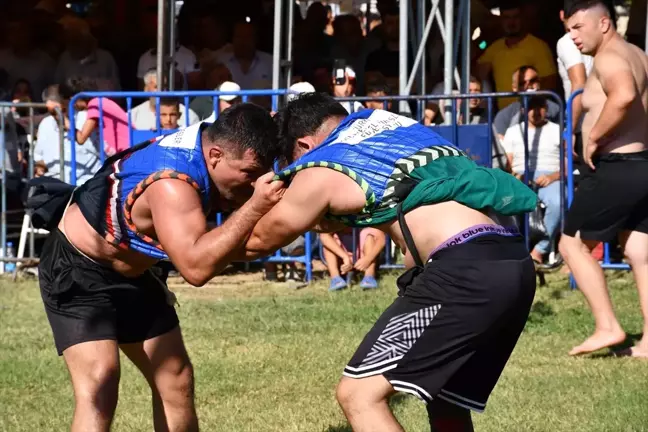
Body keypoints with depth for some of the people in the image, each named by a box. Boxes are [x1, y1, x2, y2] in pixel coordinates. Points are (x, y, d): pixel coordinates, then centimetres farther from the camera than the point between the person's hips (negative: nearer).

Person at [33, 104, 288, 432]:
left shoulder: (211, 141, -9)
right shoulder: (172, 183, -37)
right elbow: (196, 267, -47)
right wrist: (254, 208, -47)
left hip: (131, 271, 10)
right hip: (76, 270, -10)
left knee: (175, 380, 12)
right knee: (99, 388, -25)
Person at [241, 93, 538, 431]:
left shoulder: (320, 173, 7)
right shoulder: (387, 122, 25)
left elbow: (259, 241, 24)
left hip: (465, 269, -8)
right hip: (514, 263, 8)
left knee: (359, 394, -5)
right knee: (446, 402, 24)